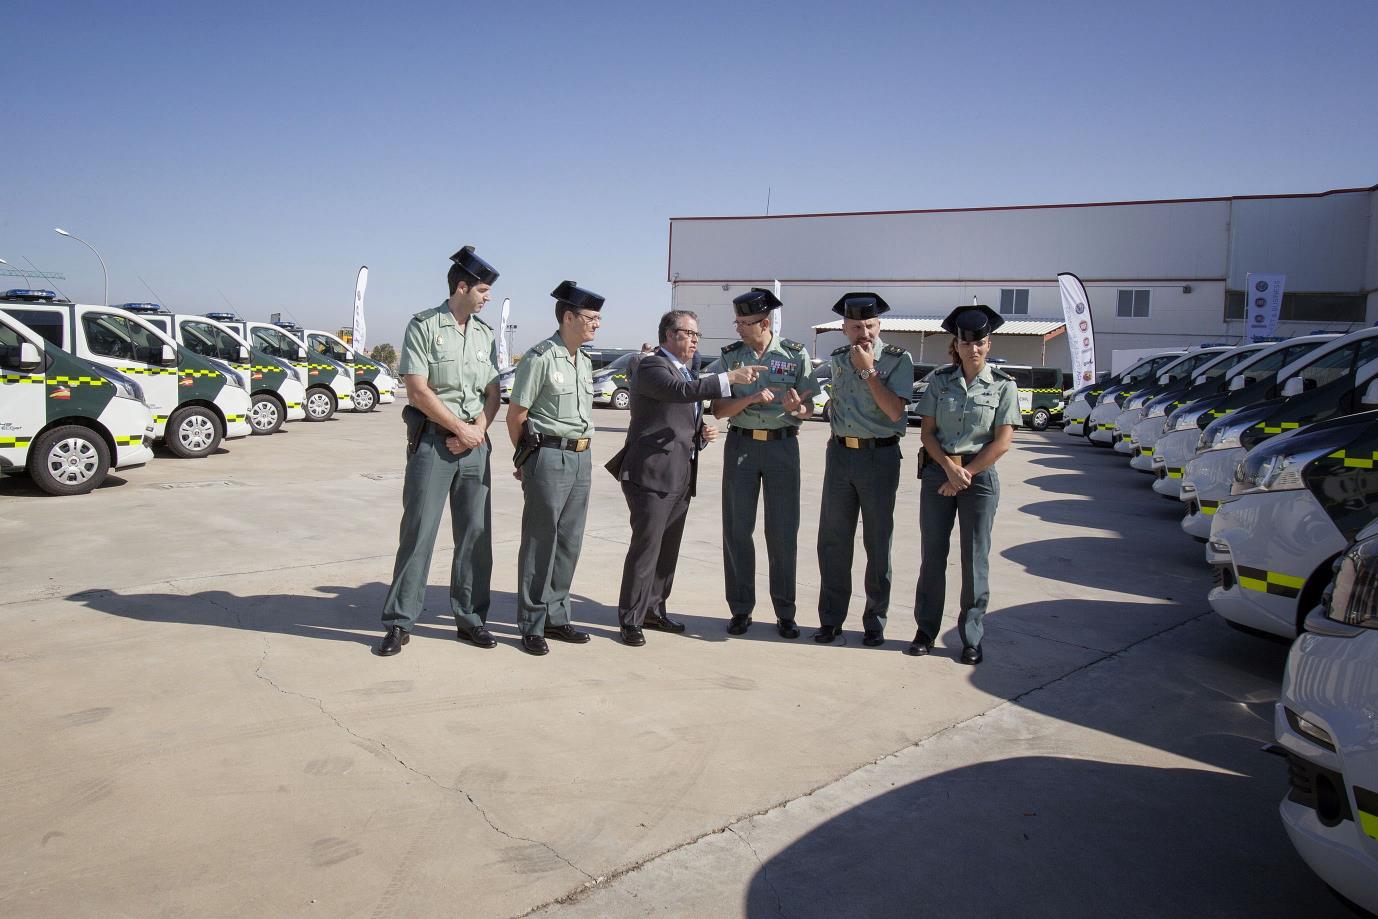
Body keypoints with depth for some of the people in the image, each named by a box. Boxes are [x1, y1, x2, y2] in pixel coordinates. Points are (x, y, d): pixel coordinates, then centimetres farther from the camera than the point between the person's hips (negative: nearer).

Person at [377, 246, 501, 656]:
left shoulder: (485, 334, 12)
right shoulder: (424, 326, -5)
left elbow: (493, 393, 11)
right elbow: (418, 391, -11)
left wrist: (477, 430, -6)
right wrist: (461, 428, -10)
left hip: (475, 441, 5)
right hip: (433, 439, -5)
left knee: (476, 533, 7)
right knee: (418, 532, -2)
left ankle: (470, 617, 18)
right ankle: (400, 622, 7)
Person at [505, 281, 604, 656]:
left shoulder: (585, 361, 14)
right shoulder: (540, 358, -11)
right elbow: (516, 414, -8)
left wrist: (582, 450, 13)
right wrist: (528, 457, 2)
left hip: (581, 457, 8)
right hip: (549, 457, -8)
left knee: (569, 542, 12)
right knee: (539, 543, 0)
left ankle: (556, 617, 24)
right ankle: (532, 625, 9)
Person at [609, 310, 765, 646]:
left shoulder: (687, 371, 21)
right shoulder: (650, 367, -8)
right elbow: (682, 391, -28)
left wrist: (703, 434, 8)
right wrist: (731, 377, -31)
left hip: (680, 477, 9)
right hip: (651, 473, -9)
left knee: (668, 549, 13)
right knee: (646, 547, -6)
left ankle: (654, 610, 26)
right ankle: (631, 620, 3)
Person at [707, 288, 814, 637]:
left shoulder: (796, 354, 1)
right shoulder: (729, 357, 3)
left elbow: (808, 408, 2)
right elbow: (719, 409, -2)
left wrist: (797, 407, -22)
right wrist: (752, 398, -19)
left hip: (782, 444, -1)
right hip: (741, 444, 1)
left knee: (783, 531, 2)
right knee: (737, 529, 4)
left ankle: (785, 612, 14)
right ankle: (741, 610, 15)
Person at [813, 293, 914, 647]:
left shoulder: (898, 359, -6)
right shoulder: (837, 359, 9)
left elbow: (894, 410, -18)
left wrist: (867, 369, -17)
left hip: (879, 456, -4)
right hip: (840, 454, 4)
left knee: (878, 542, 5)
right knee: (833, 540, 5)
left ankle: (875, 620, 17)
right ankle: (831, 618, 16)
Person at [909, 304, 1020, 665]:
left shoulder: (1003, 385, -1)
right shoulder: (939, 380, 4)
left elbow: (1002, 442, -5)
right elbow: (927, 432, 2)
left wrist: (966, 473, -10)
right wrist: (949, 467, -12)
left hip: (980, 476, -2)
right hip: (937, 472, 2)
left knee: (975, 559, 2)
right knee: (933, 555, 6)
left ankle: (971, 638, 13)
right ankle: (926, 630, 18)